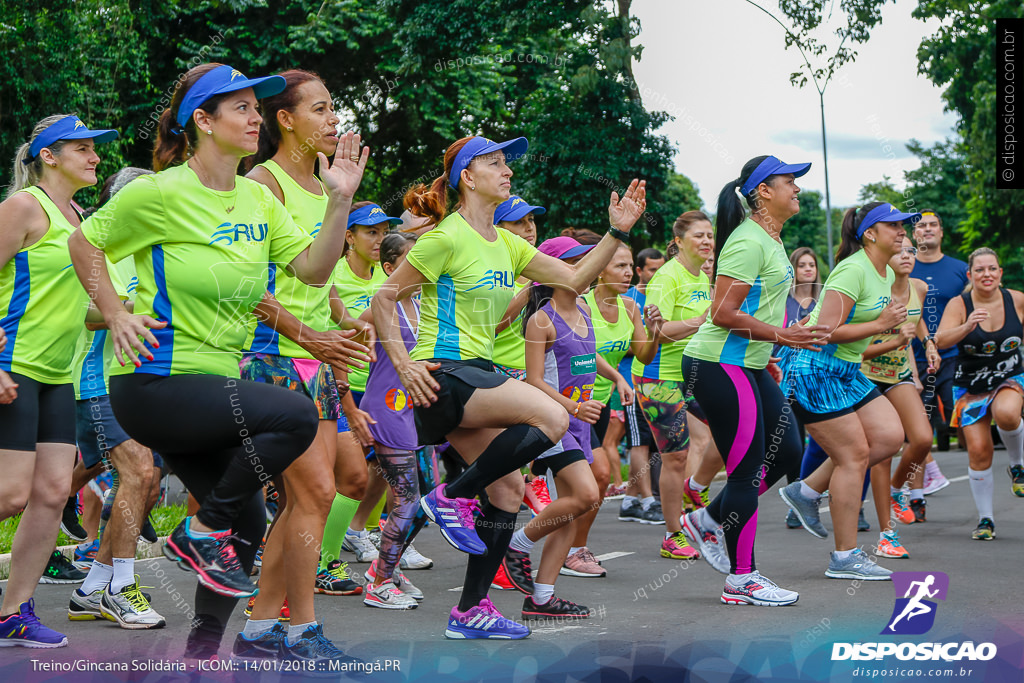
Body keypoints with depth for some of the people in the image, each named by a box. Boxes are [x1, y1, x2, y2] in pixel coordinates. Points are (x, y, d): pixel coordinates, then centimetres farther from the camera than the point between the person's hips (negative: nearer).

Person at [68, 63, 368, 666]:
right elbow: (85, 243, 0)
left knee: (247, 526, 10)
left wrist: (341, 201, -11)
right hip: (154, 383, -8)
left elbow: (313, 269, 1)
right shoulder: (160, 193, -12)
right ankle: (201, 533, -10)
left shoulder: (257, 198, 8)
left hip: (216, 381, 8)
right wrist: (115, 314, -8)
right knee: (294, 416, -26)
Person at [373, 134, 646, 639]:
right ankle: (452, 497, -12)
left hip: (477, 374, 9)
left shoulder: (507, 245, 15)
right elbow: (383, 301, -8)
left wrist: (616, 232, 3)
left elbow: (574, 279, 13)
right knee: (550, 418, -25)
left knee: (509, 489, 3)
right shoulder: (446, 237, -10)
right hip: (443, 373, -9)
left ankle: (471, 610, 9)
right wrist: (404, 366, -15)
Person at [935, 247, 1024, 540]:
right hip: (970, 386, 0)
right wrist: (967, 326, -41)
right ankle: (985, 519, 10)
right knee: (978, 451, -7)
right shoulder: (959, 304, -11)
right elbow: (941, 340, -26)